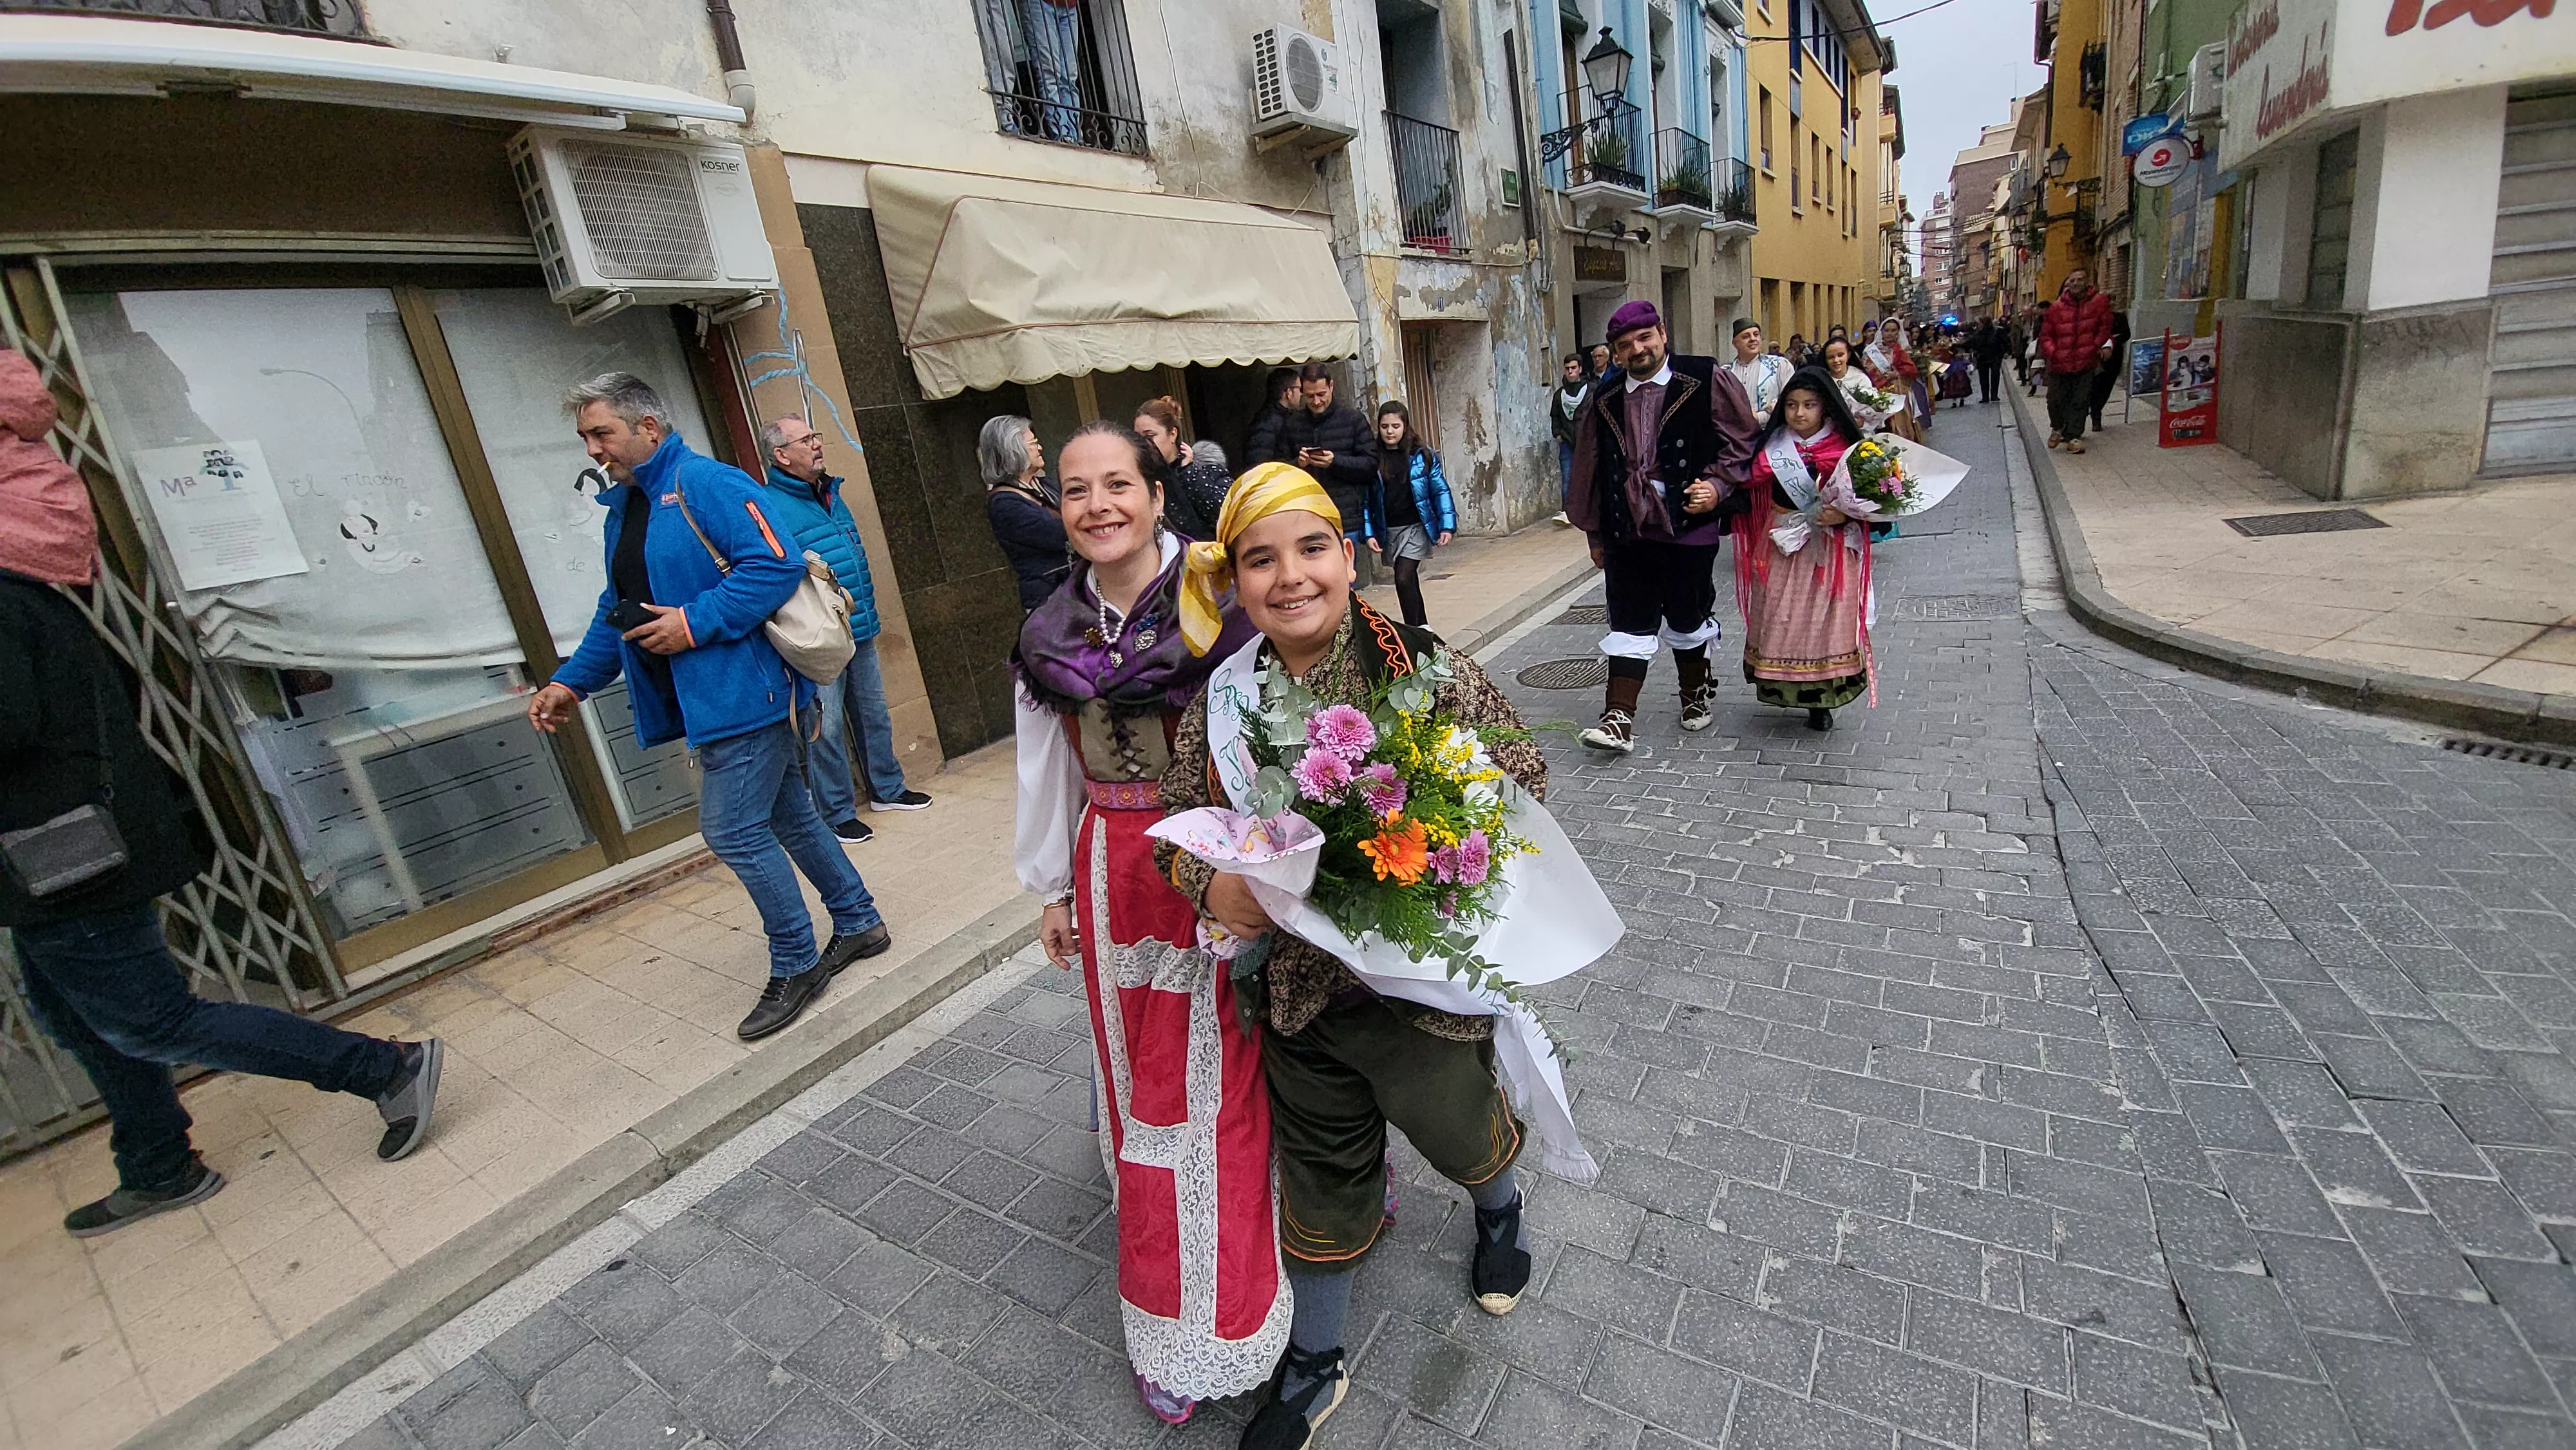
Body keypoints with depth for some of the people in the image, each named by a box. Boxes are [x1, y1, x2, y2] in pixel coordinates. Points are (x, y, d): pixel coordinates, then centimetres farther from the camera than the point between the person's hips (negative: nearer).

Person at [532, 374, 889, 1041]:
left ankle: (797, 966, 11)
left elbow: (777, 565, -23)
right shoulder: (623, 508, 18)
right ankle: (859, 922, 30)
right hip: (709, 702, 10)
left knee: (732, 830, -6)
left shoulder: (708, 485, -12)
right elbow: (618, 612, 23)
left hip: (746, 692, -10)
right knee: (787, 816, 15)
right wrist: (572, 681, 13)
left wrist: (694, 623, -23)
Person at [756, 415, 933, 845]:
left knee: (874, 715, 17)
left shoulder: (831, 494, 15)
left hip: (860, 632, 8)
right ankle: (837, 813, 13)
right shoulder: (770, 507, -12)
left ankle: (887, 789, 31)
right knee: (827, 727, 0)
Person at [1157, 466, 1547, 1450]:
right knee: (1322, 1181, 21)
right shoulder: (1220, 703, -9)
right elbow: (1178, 824, 2)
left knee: (1459, 1131, 26)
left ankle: (1499, 1214, 65)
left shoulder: (1424, 668, -17)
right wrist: (1211, 884, -19)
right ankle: (1312, 1369, 48)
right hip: (1298, 992, 2)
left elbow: (1521, 775, -8)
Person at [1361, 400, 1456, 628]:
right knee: (1410, 582, 12)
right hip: (1388, 531, 3)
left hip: (1416, 527, -3)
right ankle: (1422, 628, 27)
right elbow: (1367, 500, 2)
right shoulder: (1374, 459, 1)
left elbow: (1440, 491, 1)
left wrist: (1447, 525, -6)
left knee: (1404, 578, -16)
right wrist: (1369, 534, -5)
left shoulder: (1422, 455, -2)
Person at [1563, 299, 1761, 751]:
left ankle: (1696, 696, 36)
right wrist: (1595, 532, 14)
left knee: (1688, 618, 13)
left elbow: (1741, 439, 1)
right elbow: (1589, 470, 13)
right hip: (1626, 531, 2)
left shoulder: (1707, 380, -3)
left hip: (1689, 526, -2)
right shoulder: (1604, 401, 8)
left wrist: (1718, 484, -13)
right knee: (1629, 624, 1)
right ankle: (1619, 721, -1)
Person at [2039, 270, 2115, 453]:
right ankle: (2057, 428, 31)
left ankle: (2073, 436, 7)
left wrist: (2097, 346, -6)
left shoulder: (2099, 302, 1)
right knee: (2055, 400, 5)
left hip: (2086, 364, -1)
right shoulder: (2057, 308, 2)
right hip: (2060, 364, 1)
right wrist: (2052, 352, -8)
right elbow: (2046, 334, 5)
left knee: (2080, 402, 0)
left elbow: (2105, 327, 4)